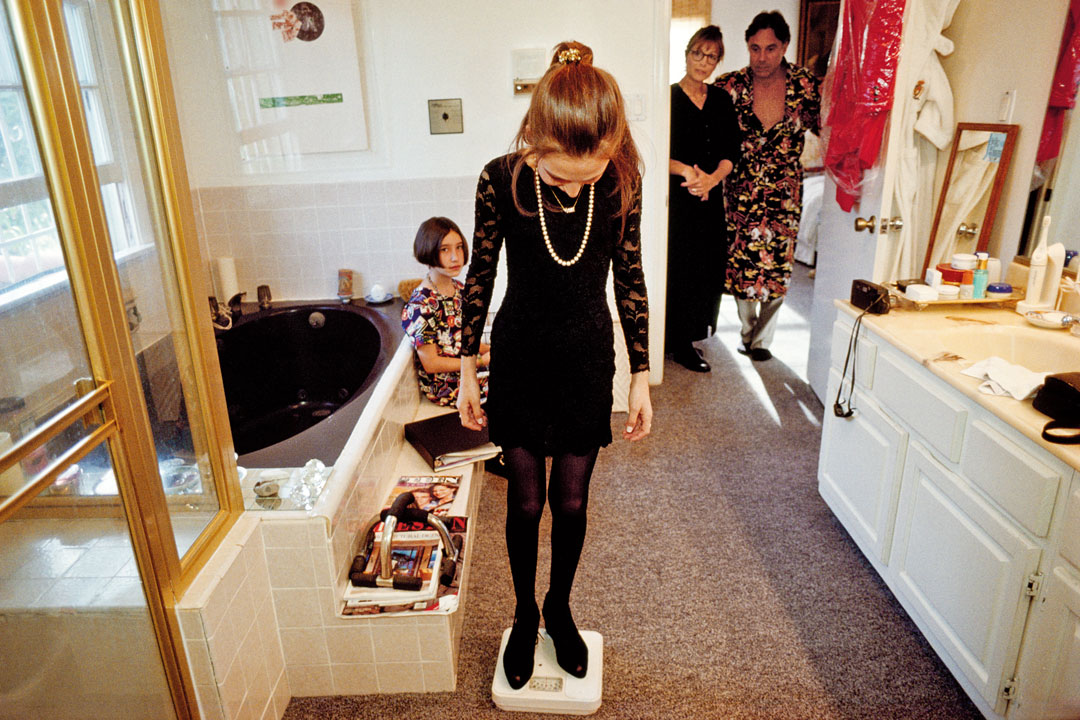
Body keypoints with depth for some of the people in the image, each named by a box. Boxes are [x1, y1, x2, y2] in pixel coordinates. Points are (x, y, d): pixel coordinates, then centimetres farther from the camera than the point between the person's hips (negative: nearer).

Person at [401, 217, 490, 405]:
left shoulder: (459, 289, 5)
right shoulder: (420, 306, -20)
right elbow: (431, 364, -18)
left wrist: (489, 350, -2)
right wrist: (481, 361, -17)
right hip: (446, 388, -8)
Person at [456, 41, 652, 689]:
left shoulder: (623, 180, -14)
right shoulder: (501, 179, -18)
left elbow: (630, 278, -3)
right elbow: (480, 274, -5)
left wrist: (642, 376, 0)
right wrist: (468, 370, 0)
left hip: (588, 360, 1)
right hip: (519, 358, -1)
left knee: (571, 502, 12)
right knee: (526, 502, 10)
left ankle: (560, 608, 39)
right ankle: (526, 614, 37)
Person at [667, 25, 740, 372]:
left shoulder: (721, 100, 12)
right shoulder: (669, 97, -3)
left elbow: (732, 150, 5)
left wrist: (711, 178, -13)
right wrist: (687, 171, -23)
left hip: (710, 198, 5)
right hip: (675, 196, -5)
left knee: (708, 264, 7)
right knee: (679, 266, -3)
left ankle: (692, 329, 23)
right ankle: (680, 343, 9)